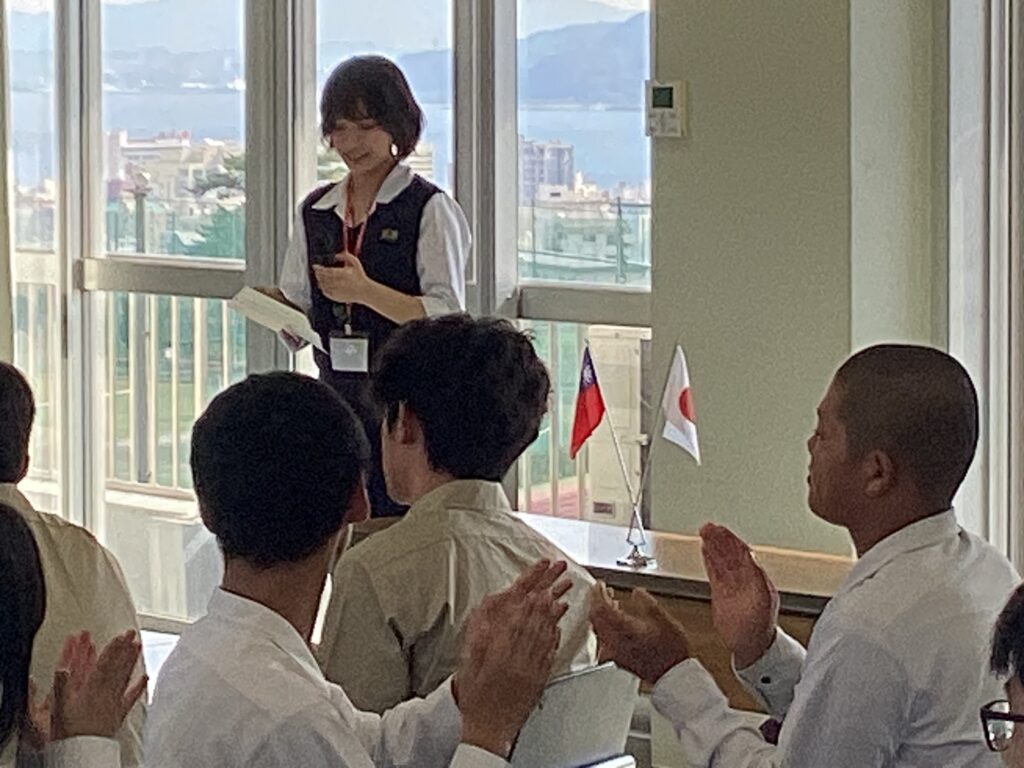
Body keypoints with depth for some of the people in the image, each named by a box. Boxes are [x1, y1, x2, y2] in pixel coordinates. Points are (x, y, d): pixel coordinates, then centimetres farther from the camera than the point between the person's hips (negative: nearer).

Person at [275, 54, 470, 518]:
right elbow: (300, 319, 16)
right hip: (336, 394, 5)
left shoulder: (431, 210, -4)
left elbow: (448, 317, -12)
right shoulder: (316, 212, 13)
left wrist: (365, 291, -19)